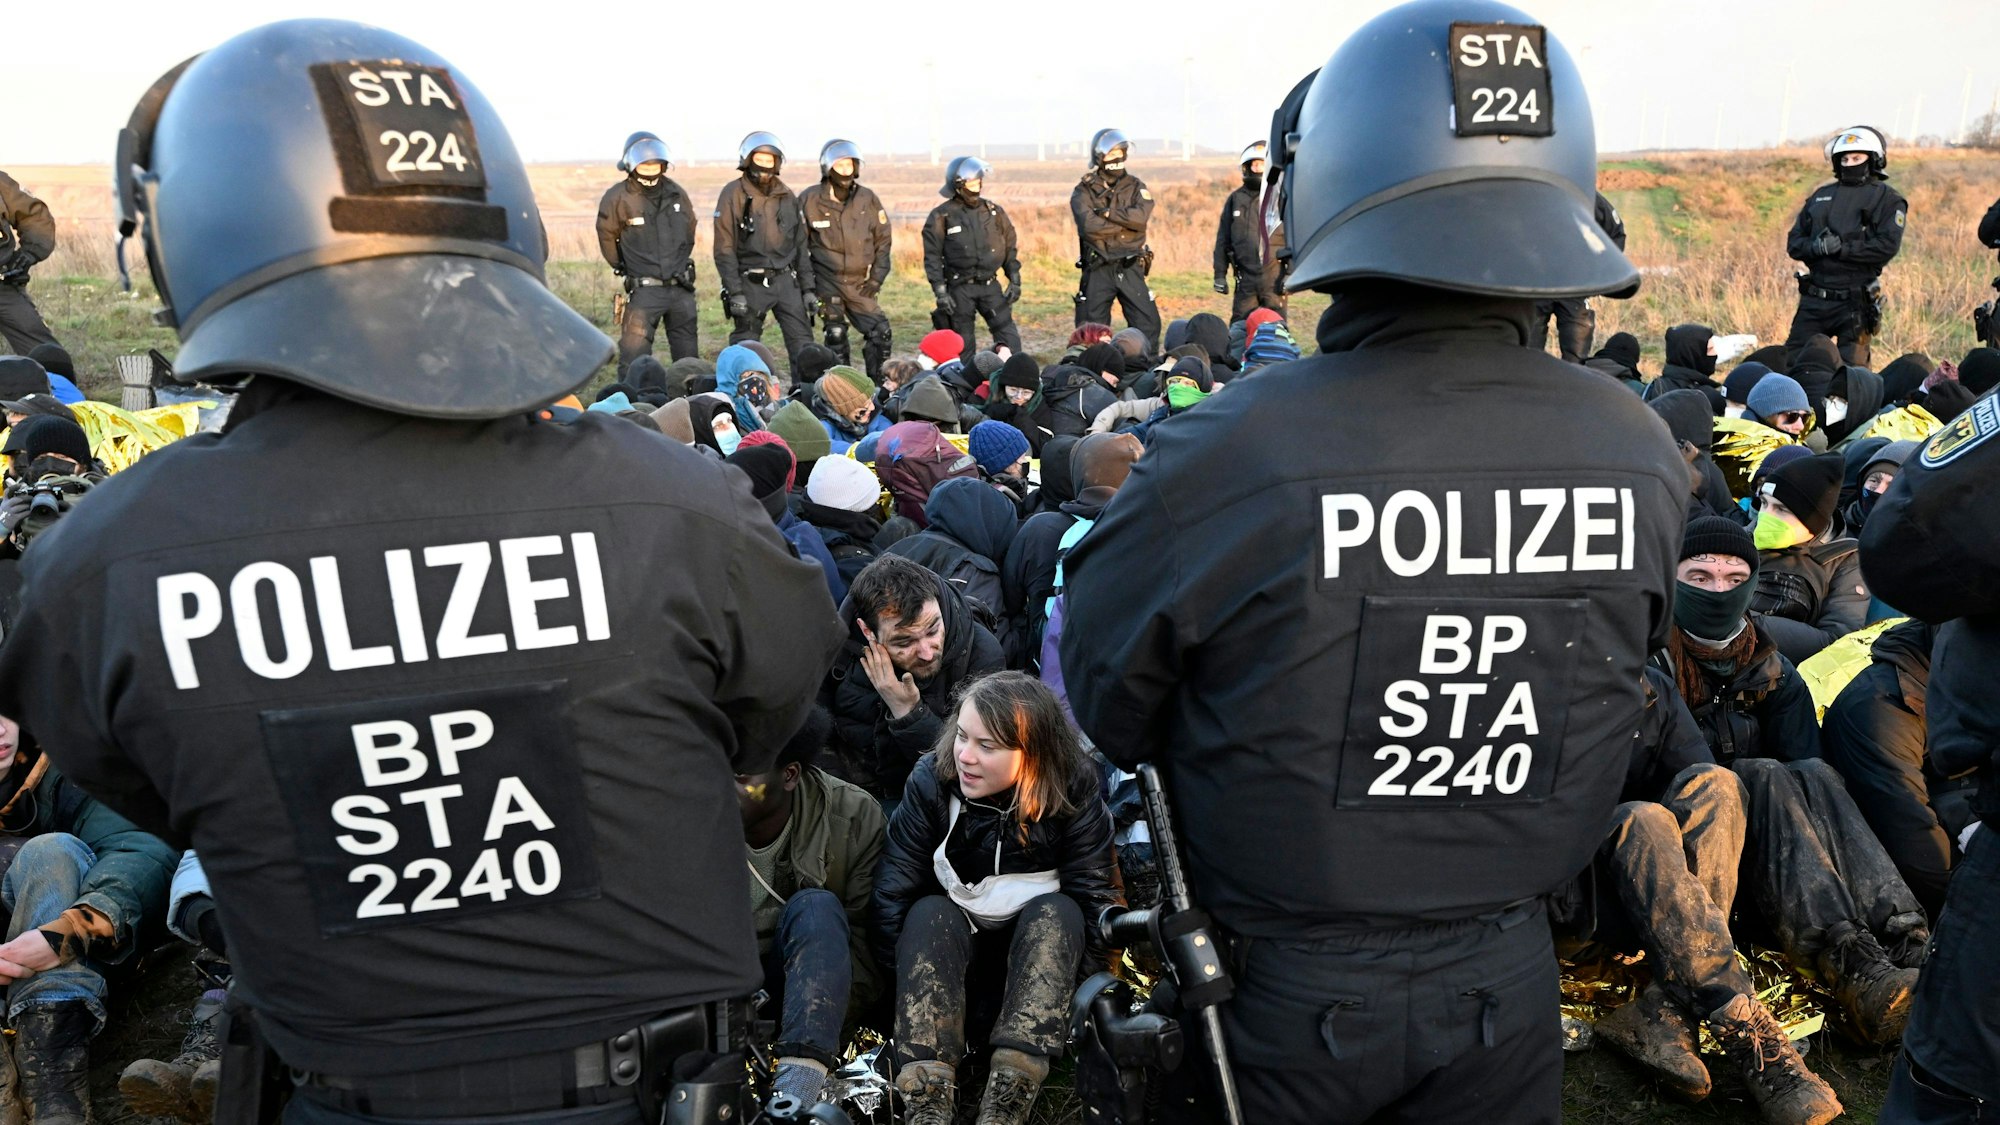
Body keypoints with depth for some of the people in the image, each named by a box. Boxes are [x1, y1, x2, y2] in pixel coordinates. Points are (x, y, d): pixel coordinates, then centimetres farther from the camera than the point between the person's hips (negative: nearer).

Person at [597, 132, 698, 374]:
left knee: (688, 355, 14)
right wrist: (625, 268, 7)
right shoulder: (617, 198, -9)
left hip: (681, 286, 4)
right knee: (634, 356, -8)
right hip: (644, 289, -4)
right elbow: (607, 237, 1)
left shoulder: (676, 193, 4)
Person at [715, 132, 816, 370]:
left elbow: (801, 245, 14)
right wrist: (734, 292, -13)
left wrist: (809, 287, 8)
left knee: (803, 344, -1)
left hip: (786, 280, 4)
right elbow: (724, 248, -7)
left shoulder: (787, 197, 10)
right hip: (751, 283, -4)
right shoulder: (733, 194, -4)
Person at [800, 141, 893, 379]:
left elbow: (882, 240, 8)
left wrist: (876, 278, 1)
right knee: (836, 337, -3)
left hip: (861, 283, 2)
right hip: (827, 281, -2)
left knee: (880, 332, -4)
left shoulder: (868, 199, 2)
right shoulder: (809, 199, -4)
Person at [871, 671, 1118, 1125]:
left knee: (1058, 911, -30)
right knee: (929, 912, -30)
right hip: (945, 940, 0)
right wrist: (905, 979, -23)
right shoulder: (930, 781, -17)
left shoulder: (1074, 794, -18)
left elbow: (1095, 901, -19)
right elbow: (894, 896, -17)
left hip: (1040, 946, 0)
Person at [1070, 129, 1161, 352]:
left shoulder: (1135, 186, 7)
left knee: (1147, 322, -2)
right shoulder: (1083, 191, 0)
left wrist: (1107, 212, -14)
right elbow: (1089, 225, -18)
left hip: (1130, 268, 2)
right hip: (1098, 269, -1)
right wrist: (1126, 221, -11)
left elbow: (1141, 217, -13)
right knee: (1090, 330, 5)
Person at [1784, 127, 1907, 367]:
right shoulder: (1821, 195, 17)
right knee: (1789, 363, 4)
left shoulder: (1887, 199, 2)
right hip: (1814, 300, 5)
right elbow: (1793, 242, 11)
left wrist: (1842, 248, -19)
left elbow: (1888, 246, -11)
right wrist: (1815, 247, -11)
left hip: (1854, 303, -4)